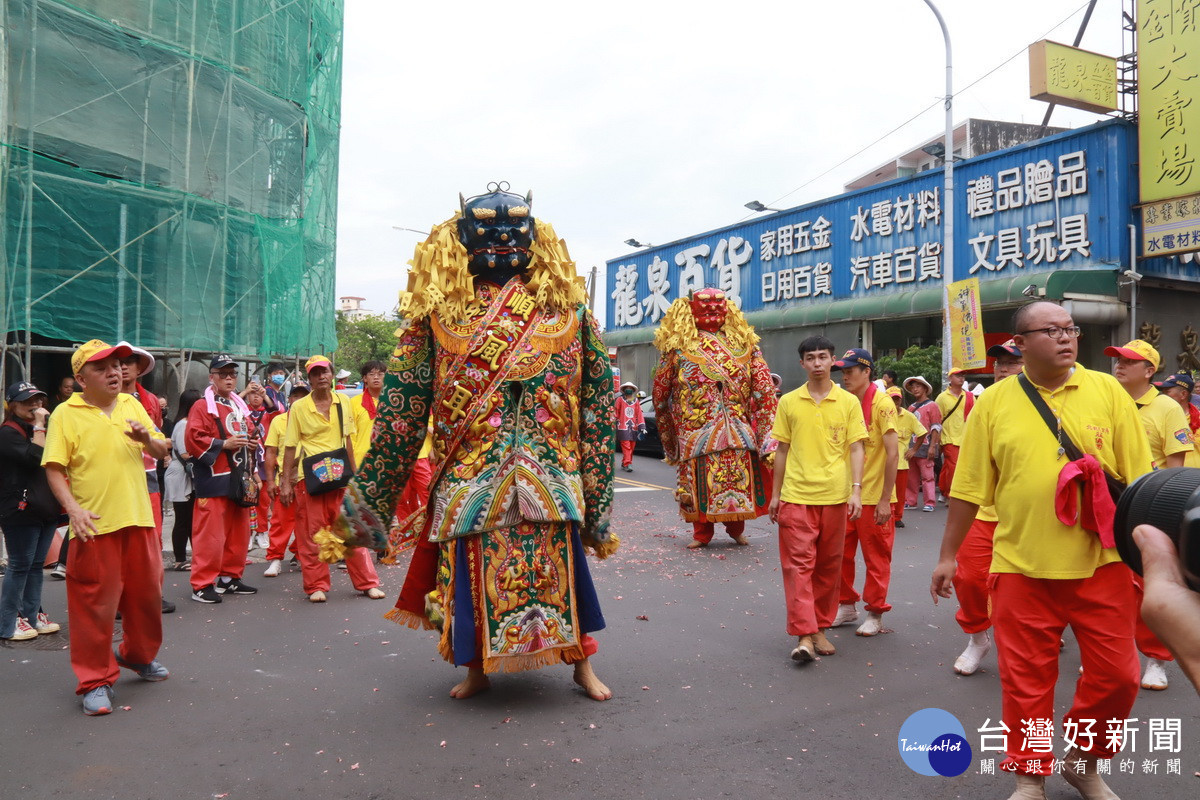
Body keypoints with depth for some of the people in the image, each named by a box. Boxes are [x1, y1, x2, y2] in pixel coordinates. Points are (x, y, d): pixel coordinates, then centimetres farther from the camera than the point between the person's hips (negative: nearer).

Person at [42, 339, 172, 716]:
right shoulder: (66, 414, -4)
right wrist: (73, 509, -19)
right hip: (95, 525, -5)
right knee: (95, 603, 0)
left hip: (139, 519, 5)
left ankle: (139, 654, 38)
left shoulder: (132, 405, 10)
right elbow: (54, 468, -7)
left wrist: (147, 438, -7)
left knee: (146, 593, 15)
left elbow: (162, 451, 14)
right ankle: (95, 681, 13)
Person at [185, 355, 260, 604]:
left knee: (239, 531, 12)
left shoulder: (241, 406, 18)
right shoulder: (202, 406, -6)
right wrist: (224, 445, -18)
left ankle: (231, 577, 23)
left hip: (239, 478, 8)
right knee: (210, 533, -7)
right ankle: (202, 585, 1)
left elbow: (251, 433, 29)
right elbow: (193, 439, -15)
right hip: (213, 480, -8)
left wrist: (254, 443, 8)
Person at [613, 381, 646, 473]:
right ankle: (627, 464, -15)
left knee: (631, 447, 7)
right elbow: (616, 412, 3)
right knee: (626, 446, -12)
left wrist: (642, 427, 3)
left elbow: (639, 414, 9)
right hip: (623, 427, -4)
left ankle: (624, 464, 18)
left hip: (633, 427, 4)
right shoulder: (620, 399, 3)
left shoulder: (636, 401, 11)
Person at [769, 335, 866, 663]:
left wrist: (856, 490, -9)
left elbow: (856, 448, 1)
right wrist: (775, 494, 8)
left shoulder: (849, 402, 2)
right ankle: (804, 635, -4)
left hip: (835, 497, 1)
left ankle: (821, 628, 22)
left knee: (829, 566, 9)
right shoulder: (789, 402, 4)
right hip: (796, 496, 0)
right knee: (798, 563, -5)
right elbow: (782, 449, 8)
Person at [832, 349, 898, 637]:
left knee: (876, 557, 6)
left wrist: (885, 499, -17)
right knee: (841, 554, 10)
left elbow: (892, 453, -15)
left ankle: (875, 613, 18)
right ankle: (847, 606, 26)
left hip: (874, 496, -6)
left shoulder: (881, 403, -11)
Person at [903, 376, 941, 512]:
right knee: (911, 476, 8)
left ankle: (929, 503, -2)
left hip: (925, 446, -6)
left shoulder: (932, 406, 0)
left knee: (927, 476, -5)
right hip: (911, 447, 6)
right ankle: (910, 501, 13)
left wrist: (932, 446, -12)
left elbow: (936, 428, -5)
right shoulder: (911, 407, 16)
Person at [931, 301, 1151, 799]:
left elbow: (1139, 481, 3)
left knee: (1117, 676, 8)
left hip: (1101, 564, 1)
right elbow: (969, 488, 2)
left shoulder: (1107, 391, 0)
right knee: (1025, 680, 7)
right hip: (1022, 567, -1)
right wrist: (948, 555, 5)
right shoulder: (993, 402, -1)